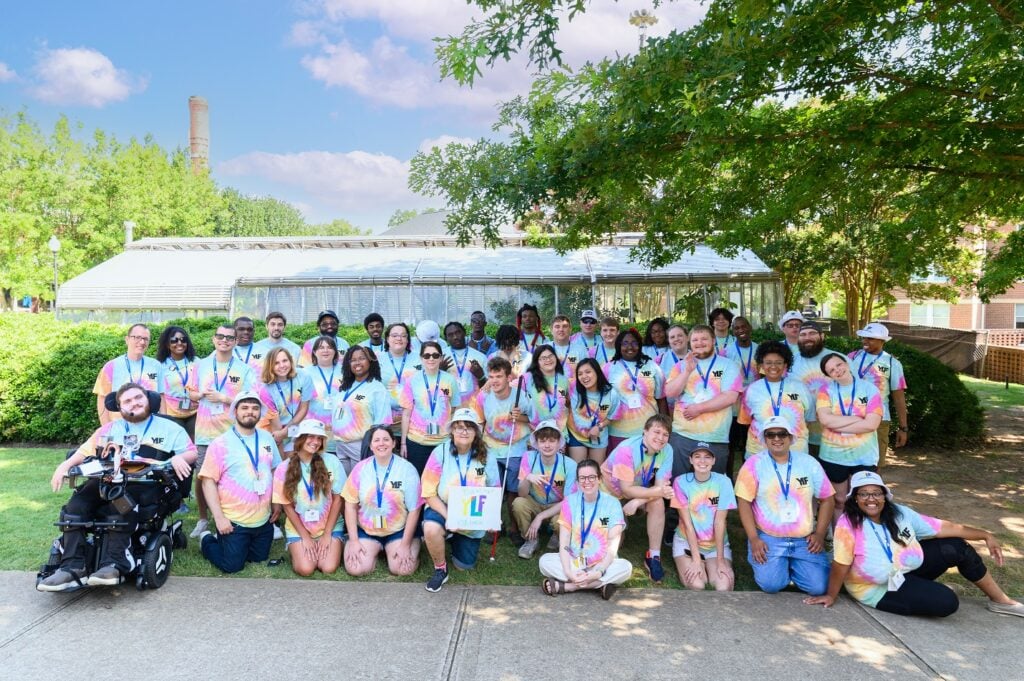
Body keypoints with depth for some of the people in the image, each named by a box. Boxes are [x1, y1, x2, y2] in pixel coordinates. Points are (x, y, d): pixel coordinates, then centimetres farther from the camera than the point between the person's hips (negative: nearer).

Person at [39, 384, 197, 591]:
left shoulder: (169, 428, 17)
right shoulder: (110, 429, 29)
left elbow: (192, 453, 8)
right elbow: (85, 451, 23)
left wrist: (178, 458, -14)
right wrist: (66, 465, 3)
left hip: (146, 483, -4)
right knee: (76, 505, -24)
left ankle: (114, 565, -42)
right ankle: (73, 567, -28)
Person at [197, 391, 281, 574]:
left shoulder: (267, 438, 2)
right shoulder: (221, 443, -12)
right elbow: (208, 481, -13)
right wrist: (219, 517, -17)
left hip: (263, 519, 5)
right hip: (233, 521, -5)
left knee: (259, 558, 16)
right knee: (232, 566, 1)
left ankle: (228, 544, 40)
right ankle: (207, 540, 28)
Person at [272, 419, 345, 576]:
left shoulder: (331, 462, -10)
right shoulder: (284, 469, -8)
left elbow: (338, 499, -4)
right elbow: (287, 506, -3)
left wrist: (327, 534, -6)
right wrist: (306, 538, -6)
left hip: (330, 527, 0)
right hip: (298, 528, 0)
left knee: (328, 568, -17)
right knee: (305, 569, -18)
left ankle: (328, 544, 15)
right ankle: (296, 549, 15)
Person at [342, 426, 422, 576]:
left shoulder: (407, 469, -10)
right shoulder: (360, 468, -4)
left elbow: (414, 509, -8)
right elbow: (350, 505, -1)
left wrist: (405, 545, -11)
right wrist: (354, 540, -8)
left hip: (399, 530, -2)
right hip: (365, 530, 2)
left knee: (403, 569, -22)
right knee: (355, 569, -18)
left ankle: (388, 550, 12)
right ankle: (375, 550, 15)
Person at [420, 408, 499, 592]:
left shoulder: (486, 457, -11)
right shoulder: (440, 452, -17)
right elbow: (429, 493, -16)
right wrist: (449, 517, -27)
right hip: (442, 508, -2)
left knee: (465, 565, 7)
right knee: (432, 529, -36)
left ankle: (457, 540, 42)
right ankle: (440, 569, -5)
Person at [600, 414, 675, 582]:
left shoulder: (667, 451, -20)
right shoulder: (627, 450, -34)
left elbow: (660, 486, -20)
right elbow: (626, 489, -31)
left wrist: (637, 502, -36)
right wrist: (658, 491, -44)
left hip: (638, 489, 4)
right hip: (611, 490, -4)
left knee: (658, 503, -27)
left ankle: (654, 556, -15)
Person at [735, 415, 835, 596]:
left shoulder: (809, 463, 4)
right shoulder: (754, 464, -5)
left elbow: (827, 499, 9)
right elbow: (744, 502, -6)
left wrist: (820, 534, 0)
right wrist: (753, 539, -13)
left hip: (804, 541, 3)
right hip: (768, 539, -2)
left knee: (819, 587, -13)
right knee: (771, 584, -20)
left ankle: (792, 567, 18)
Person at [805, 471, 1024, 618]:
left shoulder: (900, 514, -6)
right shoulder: (848, 524, -28)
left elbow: (944, 527, -2)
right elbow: (841, 565, -26)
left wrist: (985, 536, -1)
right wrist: (831, 596, -21)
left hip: (908, 568, 7)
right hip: (881, 589, -7)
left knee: (958, 548, -2)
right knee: (947, 602, -22)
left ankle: (1001, 600, 19)